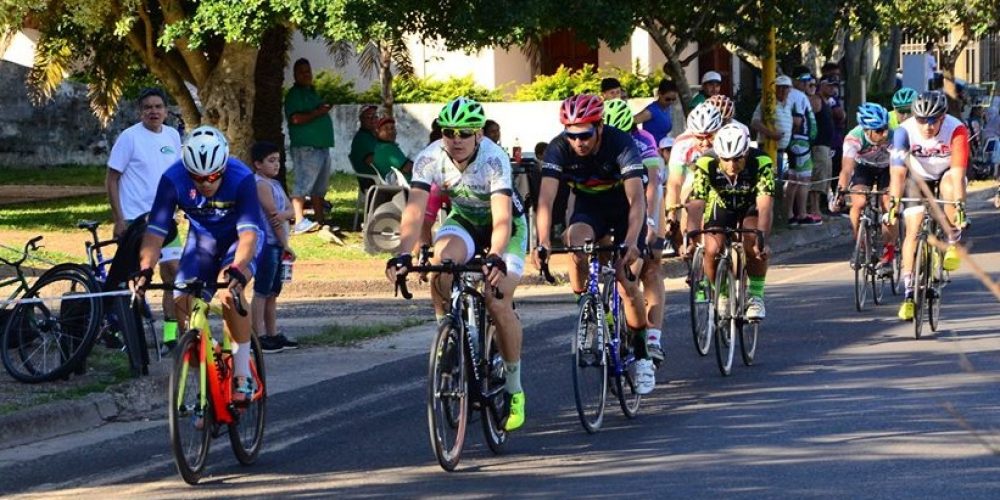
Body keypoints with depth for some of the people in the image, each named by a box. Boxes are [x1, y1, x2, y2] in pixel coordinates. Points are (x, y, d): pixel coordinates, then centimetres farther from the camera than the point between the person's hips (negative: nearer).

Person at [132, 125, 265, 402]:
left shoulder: (241, 179, -33)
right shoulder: (173, 179, -26)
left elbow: (249, 233, -39)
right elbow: (156, 230, -26)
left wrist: (237, 269, -56)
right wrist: (145, 268, -41)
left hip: (239, 238, -3)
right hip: (202, 239, 3)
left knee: (230, 291, -31)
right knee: (183, 302, -13)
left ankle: (243, 375, -20)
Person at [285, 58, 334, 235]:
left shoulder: (312, 93, 22)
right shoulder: (294, 94, -7)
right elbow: (296, 118, -20)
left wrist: (324, 110, 10)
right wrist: (318, 112, -13)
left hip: (322, 145, 10)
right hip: (305, 147, -10)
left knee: (320, 187, 13)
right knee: (303, 185, -13)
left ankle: (320, 220, 19)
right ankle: (300, 223, -18)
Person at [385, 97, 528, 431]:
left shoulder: (493, 160, -32)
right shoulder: (430, 159, -23)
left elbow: (502, 218, -42)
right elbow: (414, 211, -31)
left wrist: (495, 258, -59)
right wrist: (402, 255, -47)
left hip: (507, 226, -3)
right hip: (463, 222, 3)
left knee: (498, 302, -18)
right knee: (440, 268, -31)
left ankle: (514, 391, 0)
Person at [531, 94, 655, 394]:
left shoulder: (621, 144, -32)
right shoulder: (559, 148, -25)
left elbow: (637, 199, -40)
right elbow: (546, 198, -32)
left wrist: (631, 242, -55)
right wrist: (543, 242, -47)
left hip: (624, 208, -2)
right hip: (589, 206, 2)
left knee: (627, 283, -11)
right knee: (576, 242, -33)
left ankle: (641, 355, 6)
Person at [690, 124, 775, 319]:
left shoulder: (761, 163, -34)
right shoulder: (706, 164, -31)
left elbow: (765, 206, -41)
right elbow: (696, 205, -35)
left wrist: (762, 240, -53)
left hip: (750, 207, -1)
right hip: (721, 206, 1)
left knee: (754, 244, -29)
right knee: (712, 250, -20)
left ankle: (756, 296, -11)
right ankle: (722, 296, 6)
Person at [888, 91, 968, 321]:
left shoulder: (956, 130, -32)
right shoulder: (905, 131, -29)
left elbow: (957, 171, -38)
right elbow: (897, 171, -33)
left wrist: (959, 204, -48)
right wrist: (893, 203, -44)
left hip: (947, 174, -1)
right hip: (918, 177, 1)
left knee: (949, 185, -36)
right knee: (913, 230, -11)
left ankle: (954, 240, -11)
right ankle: (909, 294, -4)